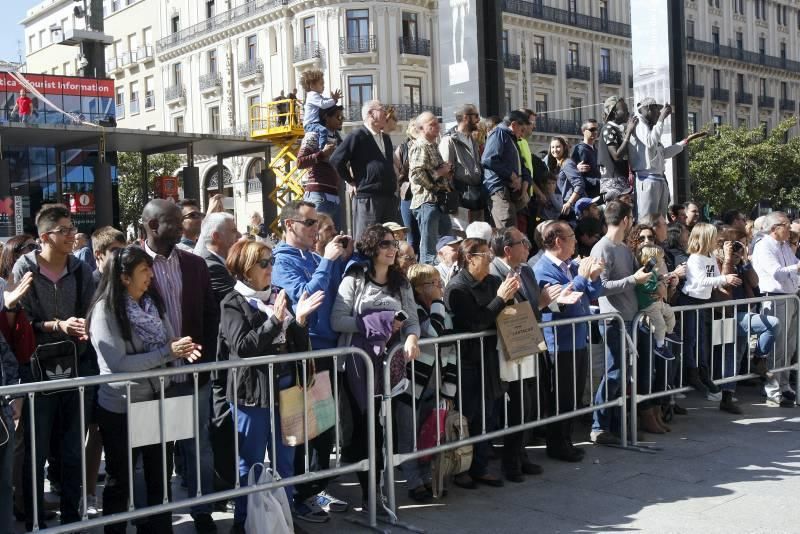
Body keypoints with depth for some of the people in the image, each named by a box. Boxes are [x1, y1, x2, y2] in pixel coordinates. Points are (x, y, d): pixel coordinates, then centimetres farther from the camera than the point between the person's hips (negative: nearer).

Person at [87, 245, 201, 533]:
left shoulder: (153, 302, 2)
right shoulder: (105, 310, -17)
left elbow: (168, 343, 9)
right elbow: (119, 363, -23)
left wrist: (182, 350, -14)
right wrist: (168, 352, -25)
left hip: (157, 402, 6)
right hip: (121, 409, -5)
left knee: (161, 477, 16)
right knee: (120, 481, 14)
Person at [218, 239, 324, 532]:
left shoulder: (278, 297, 10)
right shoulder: (233, 303, -5)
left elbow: (298, 346, 10)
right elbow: (242, 347, -17)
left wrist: (300, 319, -8)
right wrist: (274, 321, -23)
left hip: (284, 390, 6)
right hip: (253, 393, -6)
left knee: (285, 462, 14)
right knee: (250, 464, 4)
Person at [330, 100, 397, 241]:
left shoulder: (386, 138, 18)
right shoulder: (357, 136, -6)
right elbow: (336, 160, -10)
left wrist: (393, 185, 16)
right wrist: (351, 180, -2)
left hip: (389, 198, 8)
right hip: (367, 198, -7)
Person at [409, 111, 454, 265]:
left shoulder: (433, 146, 18)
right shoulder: (420, 147, -11)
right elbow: (417, 174, -23)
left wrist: (447, 169, 12)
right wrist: (440, 172, -13)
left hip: (439, 200, 10)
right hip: (427, 201, -10)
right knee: (429, 247, -6)